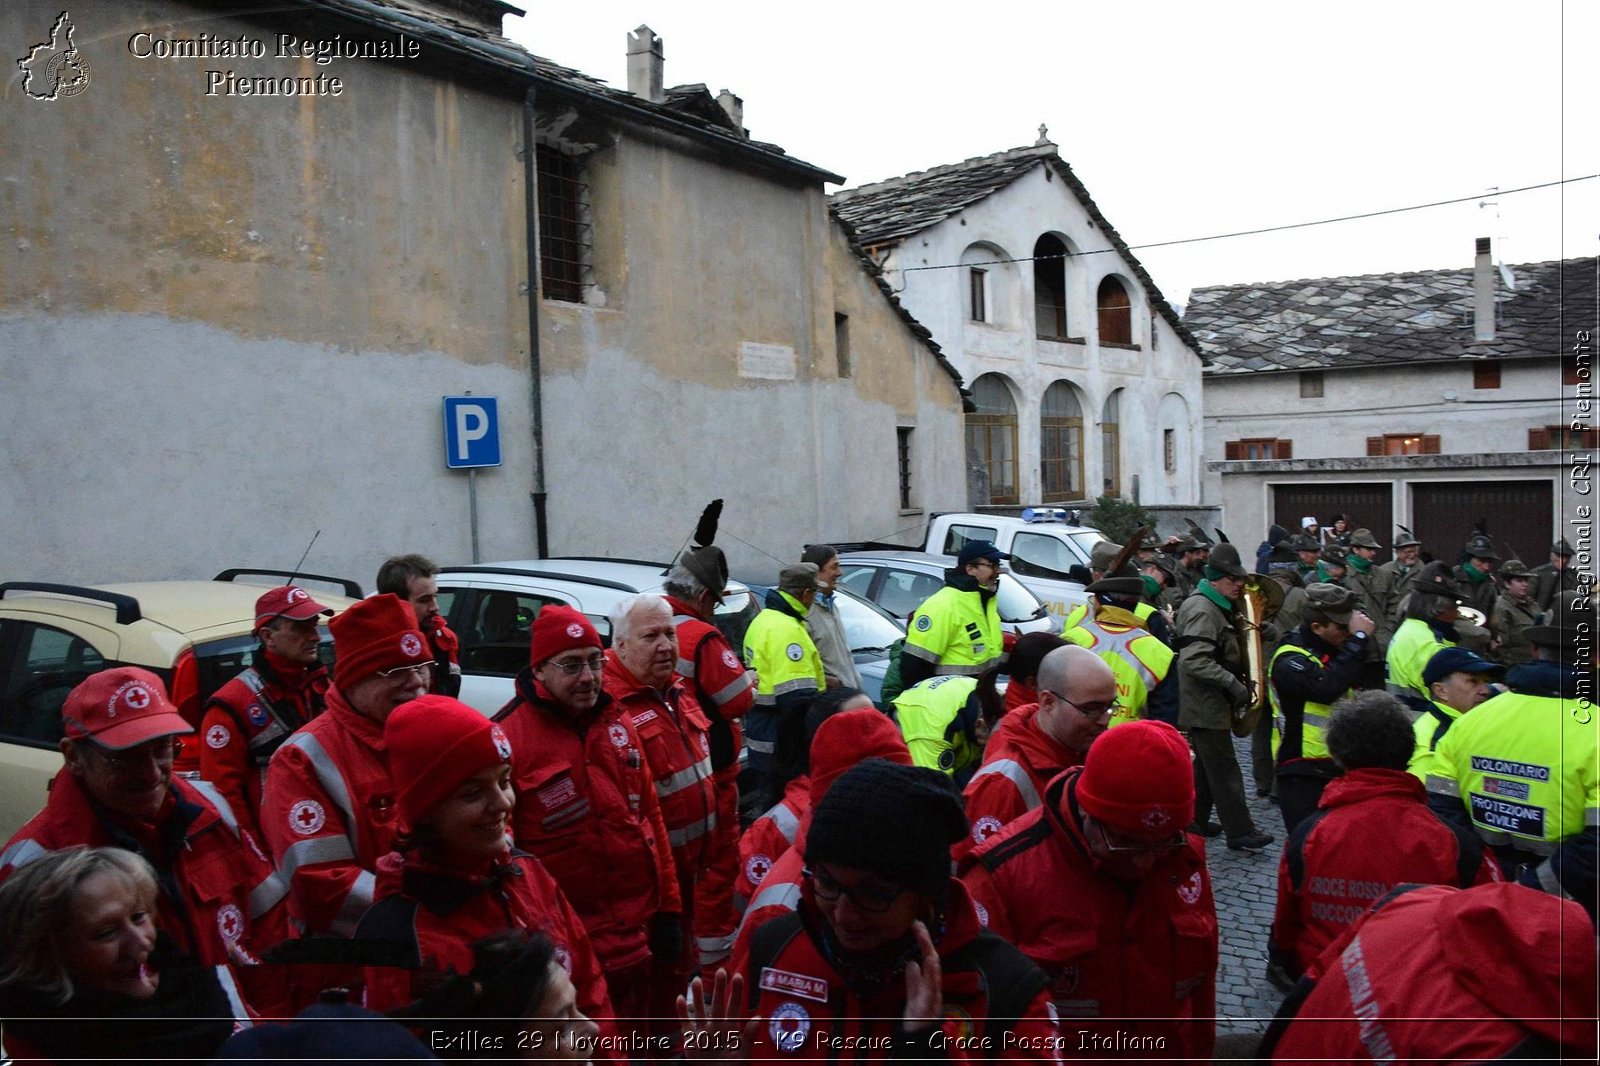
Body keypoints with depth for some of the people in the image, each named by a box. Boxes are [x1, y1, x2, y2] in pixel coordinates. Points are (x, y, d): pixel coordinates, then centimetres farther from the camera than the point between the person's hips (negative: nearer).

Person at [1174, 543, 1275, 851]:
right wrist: (1233, 683, -26)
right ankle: (1240, 832, -1)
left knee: (1207, 764, 18)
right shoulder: (1202, 610, -19)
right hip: (1206, 706, -11)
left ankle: (1195, 821, 27)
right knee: (1224, 769, -6)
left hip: (1210, 703, 11)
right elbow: (1194, 661, -29)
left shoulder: (1217, 607, 15)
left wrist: (1236, 683, 16)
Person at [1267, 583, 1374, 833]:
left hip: (1338, 770, 9)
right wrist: (1358, 639, -28)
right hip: (1303, 777, -9)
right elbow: (1328, 687, -35)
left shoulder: (1333, 652, 11)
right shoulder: (1289, 660, -18)